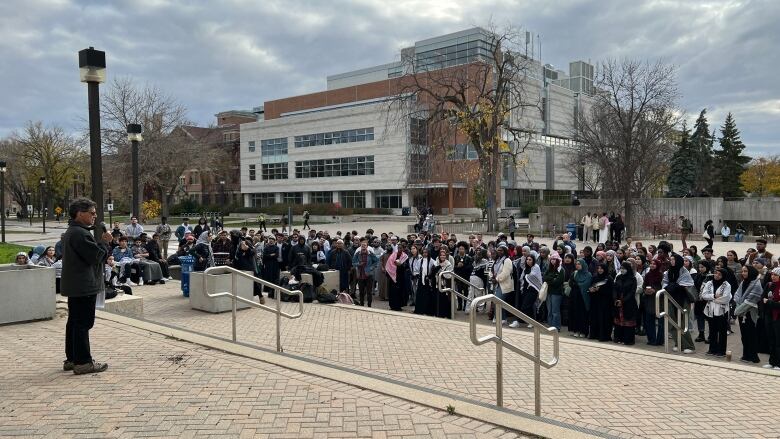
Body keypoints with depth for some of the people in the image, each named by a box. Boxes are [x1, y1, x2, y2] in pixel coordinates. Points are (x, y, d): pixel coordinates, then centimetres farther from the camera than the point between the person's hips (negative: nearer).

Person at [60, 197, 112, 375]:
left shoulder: (71, 232, 16)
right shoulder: (80, 234, -19)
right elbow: (95, 256, -20)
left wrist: (101, 243, 6)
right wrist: (104, 242, -7)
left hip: (74, 286, 11)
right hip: (84, 286, -11)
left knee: (74, 321, 15)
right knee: (83, 323, -7)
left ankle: (71, 359, 24)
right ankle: (83, 362, -3)